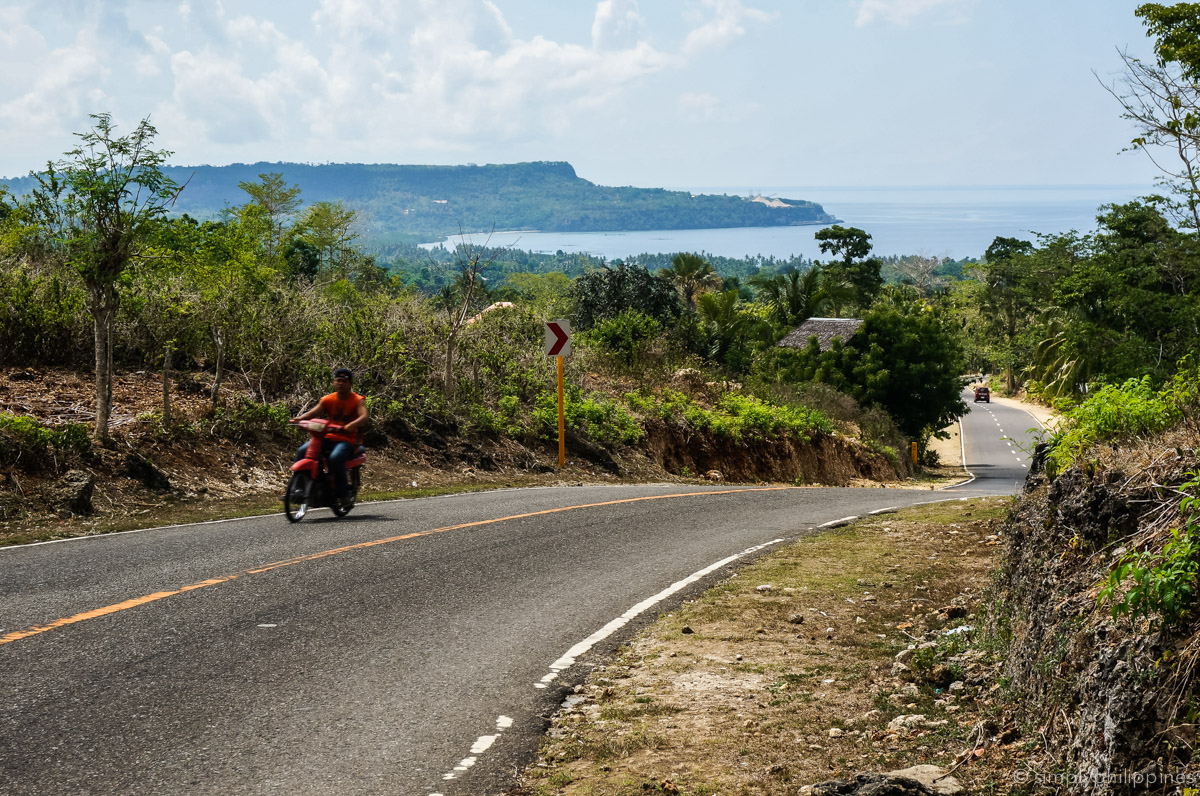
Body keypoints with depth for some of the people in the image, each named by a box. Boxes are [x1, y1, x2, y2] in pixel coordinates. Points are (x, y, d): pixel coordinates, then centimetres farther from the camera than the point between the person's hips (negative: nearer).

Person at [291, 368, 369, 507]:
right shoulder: (328, 400, 11)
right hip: (329, 438, 5)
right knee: (302, 451, -18)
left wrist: (351, 425, -39)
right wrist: (299, 418, -21)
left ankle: (343, 494, -23)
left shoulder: (358, 400, -1)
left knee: (335, 458, -35)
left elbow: (363, 416, -18)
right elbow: (313, 412, 0)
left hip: (348, 440, -4)